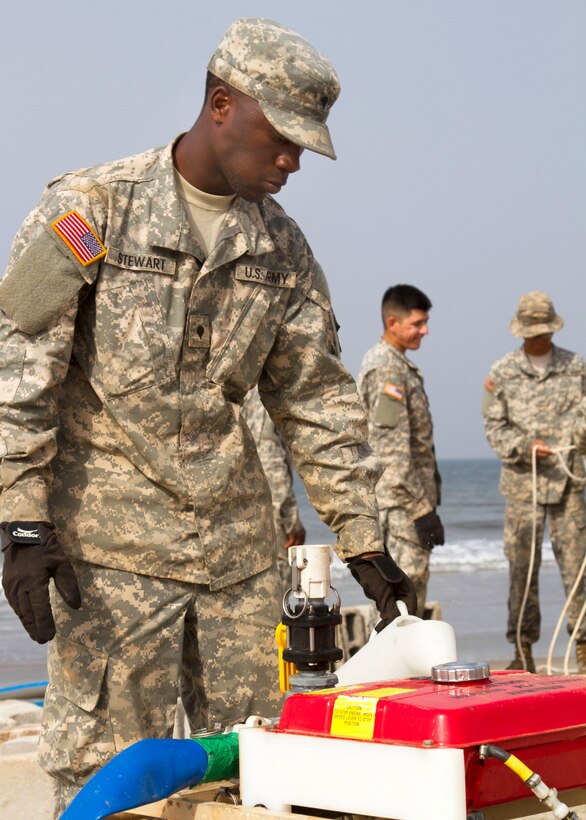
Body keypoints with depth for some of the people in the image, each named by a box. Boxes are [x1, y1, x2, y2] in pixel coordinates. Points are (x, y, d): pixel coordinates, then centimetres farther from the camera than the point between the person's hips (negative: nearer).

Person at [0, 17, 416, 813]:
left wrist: (361, 539, 10)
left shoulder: (284, 249, 9)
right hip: (112, 546, -5)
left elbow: (317, 399, 13)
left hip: (238, 547, 5)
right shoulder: (91, 207, -6)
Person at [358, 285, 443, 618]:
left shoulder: (398, 365, 18)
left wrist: (427, 500, 23)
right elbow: (394, 449, -21)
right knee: (408, 581, -10)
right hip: (401, 501, -10)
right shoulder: (387, 370, -15)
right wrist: (421, 507, -22)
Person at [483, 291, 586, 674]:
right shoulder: (503, 372, 5)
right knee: (522, 565, 2)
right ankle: (523, 649, 10)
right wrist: (525, 446, -13)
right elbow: (494, 427, 4)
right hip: (522, 481, 0)